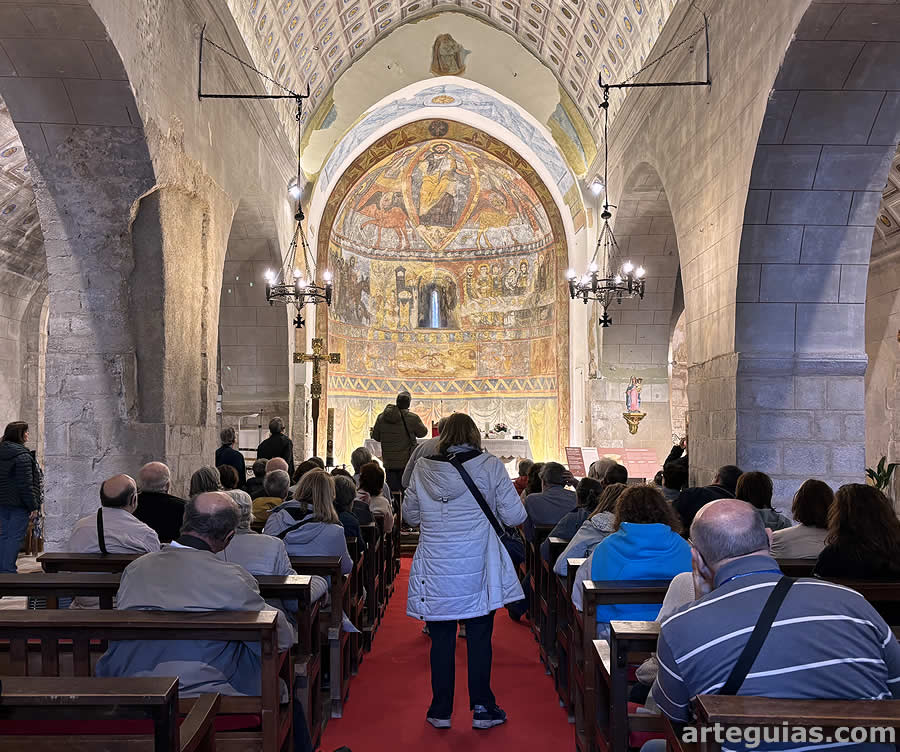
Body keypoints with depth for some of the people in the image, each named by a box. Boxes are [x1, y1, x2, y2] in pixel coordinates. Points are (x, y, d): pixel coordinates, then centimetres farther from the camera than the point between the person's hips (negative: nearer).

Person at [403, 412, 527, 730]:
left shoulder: (422, 469, 0)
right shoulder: (490, 466, -5)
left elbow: (410, 515, 12)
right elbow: (515, 516, -4)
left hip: (436, 569, 1)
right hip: (477, 569, -1)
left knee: (441, 639, 10)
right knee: (479, 637, 9)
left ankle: (441, 711, 18)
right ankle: (482, 709, 16)